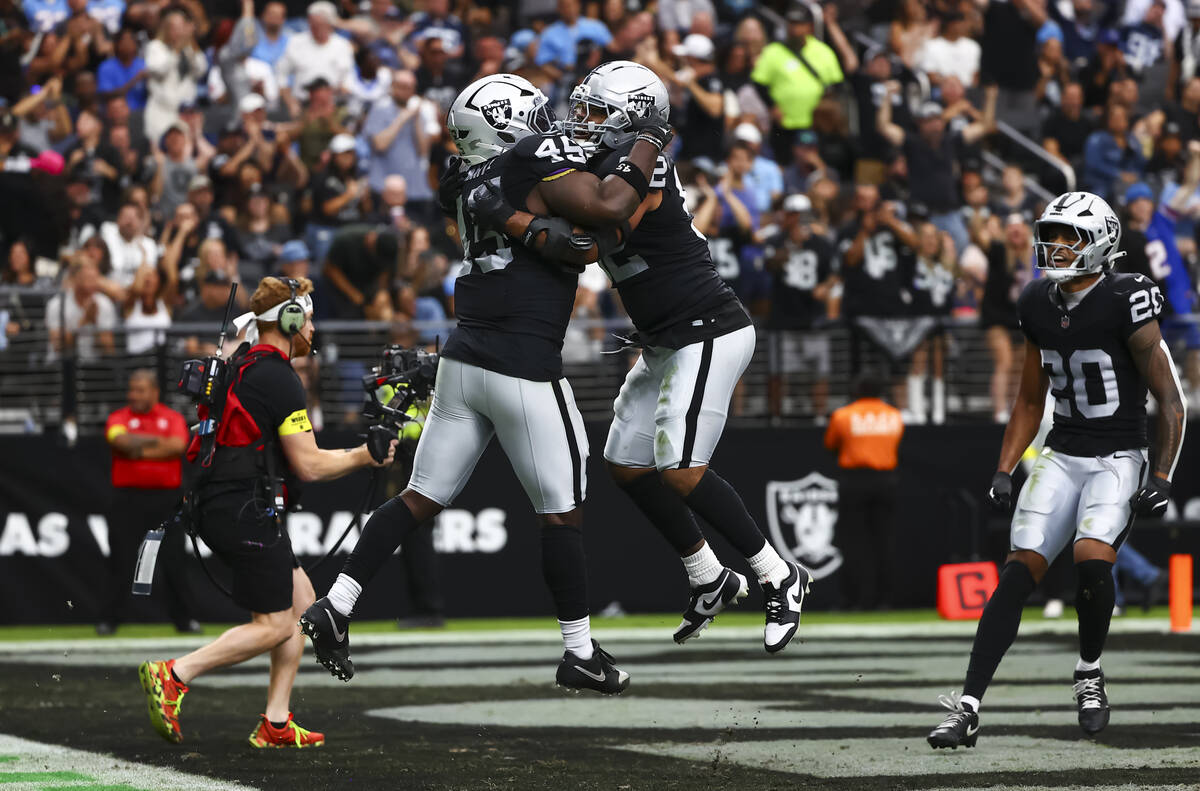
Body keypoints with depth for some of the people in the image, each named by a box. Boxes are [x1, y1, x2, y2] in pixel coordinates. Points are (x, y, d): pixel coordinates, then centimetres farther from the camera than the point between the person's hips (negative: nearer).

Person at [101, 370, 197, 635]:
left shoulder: (173, 418, 7)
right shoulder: (119, 418, 7)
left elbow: (178, 446, -10)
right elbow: (121, 441, -14)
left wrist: (139, 450, -11)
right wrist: (157, 442, -9)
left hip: (166, 496, 1)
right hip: (129, 496, -1)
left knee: (174, 561, 1)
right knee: (121, 560, -3)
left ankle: (183, 618, 9)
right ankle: (109, 619, 1)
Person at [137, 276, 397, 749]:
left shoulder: (239, 366, 14)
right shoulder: (280, 380, -14)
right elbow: (308, 465, -15)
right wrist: (365, 457, -3)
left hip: (218, 509, 10)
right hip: (245, 511, -10)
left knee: (302, 602, 14)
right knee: (273, 626, -3)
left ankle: (275, 725, 11)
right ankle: (172, 677, -11)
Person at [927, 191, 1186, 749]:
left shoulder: (1124, 305, -13)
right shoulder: (1040, 306, 6)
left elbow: (1170, 401, -8)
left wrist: (1161, 478, -13)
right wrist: (1003, 471, 10)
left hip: (1118, 459, -5)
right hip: (1061, 456, 5)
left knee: (1092, 561, -27)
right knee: (1018, 573, -9)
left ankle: (1089, 672, 1)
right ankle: (967, 707, -12)